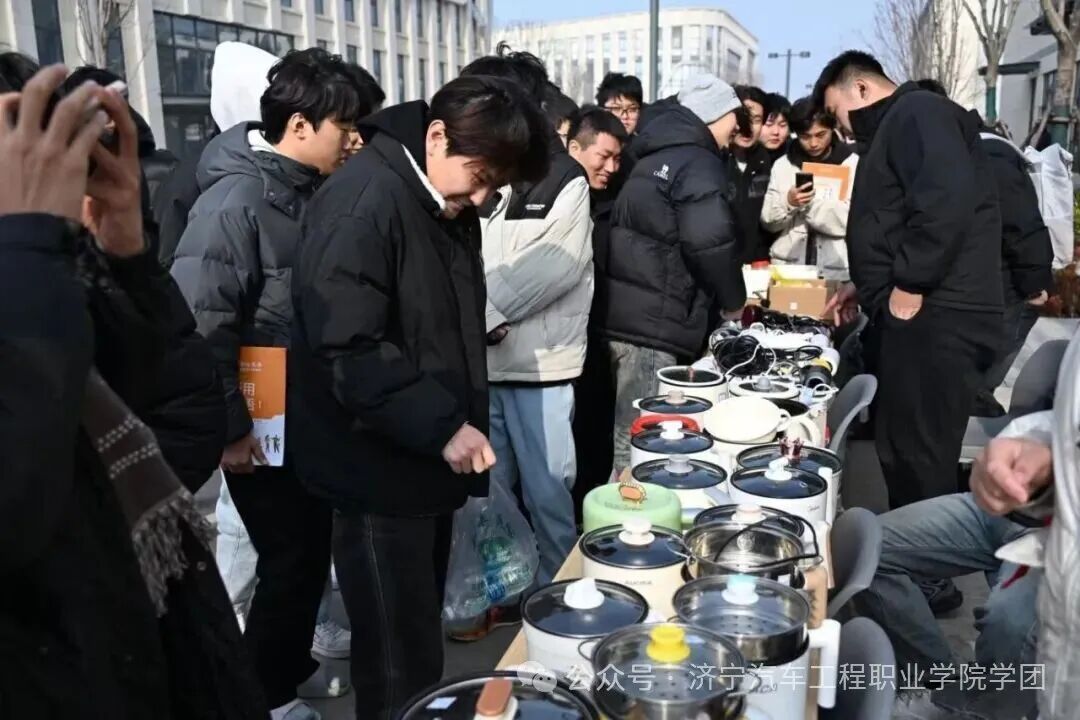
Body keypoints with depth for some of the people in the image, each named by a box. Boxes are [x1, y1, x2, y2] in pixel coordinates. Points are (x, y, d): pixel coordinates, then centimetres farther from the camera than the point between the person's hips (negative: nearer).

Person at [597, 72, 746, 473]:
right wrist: (733, 300, -5)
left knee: (629, 436, 18)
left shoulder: (657, 155, 21)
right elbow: (708, 241, -22)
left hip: (624, 312, 9)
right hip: (654, 320, -9)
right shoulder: (698, 163, -9)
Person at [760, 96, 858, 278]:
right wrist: (787, 203, -15)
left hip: (836, 269, -2)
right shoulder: (783, 164, 6)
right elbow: (768, 221, 4)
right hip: (787, 265, 2)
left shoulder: (852, 163, -1)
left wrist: (811, 201, -17)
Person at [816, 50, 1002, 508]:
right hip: (916, 314, 11)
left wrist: (908, 286, -20)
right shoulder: (896, 126, 25)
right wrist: (870, 285, 22)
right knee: (900, 450, 15)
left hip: (933, 315, -11)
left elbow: (948, 201, -24)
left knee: (918, 457, -6)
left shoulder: (918, 114, -8)